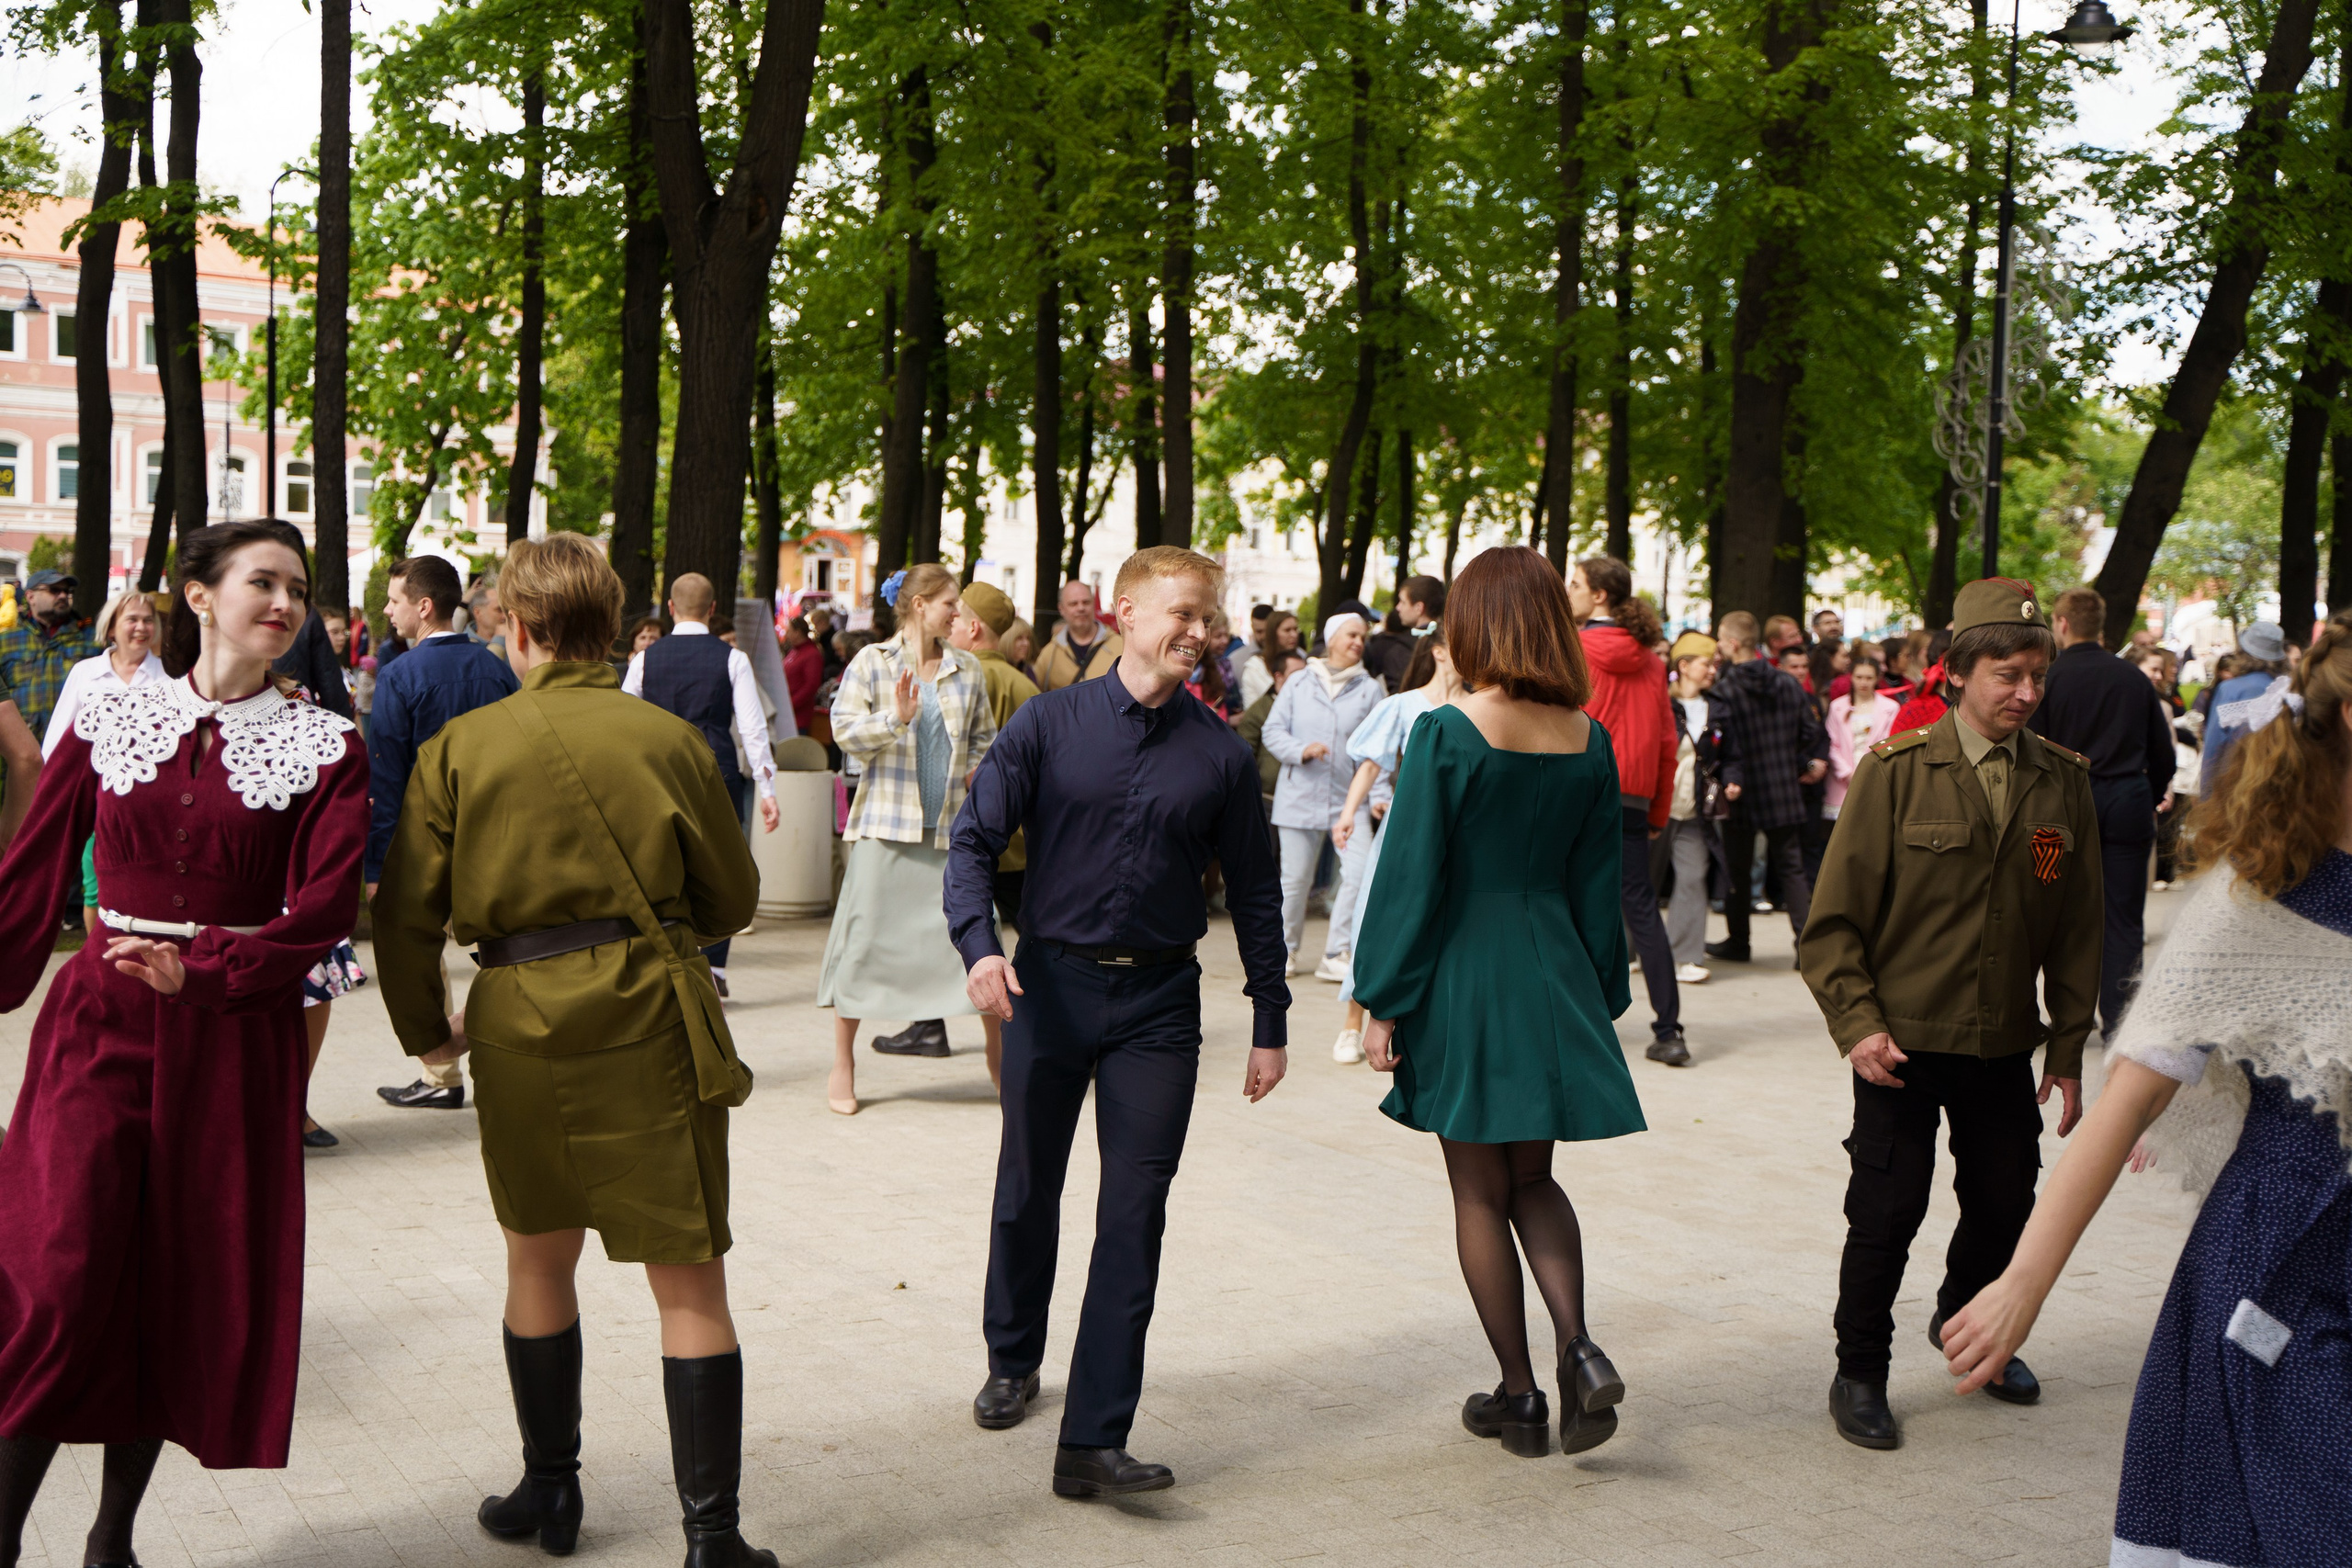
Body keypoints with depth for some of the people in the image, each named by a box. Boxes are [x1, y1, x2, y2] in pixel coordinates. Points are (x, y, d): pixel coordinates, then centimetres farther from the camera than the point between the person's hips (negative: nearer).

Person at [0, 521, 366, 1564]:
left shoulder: (323, 747, 1)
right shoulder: (109, 723, 5)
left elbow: (325, 907, -8)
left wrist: (200, 968, -20)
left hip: (237, 1032, 0)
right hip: (99, 1019, 0)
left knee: (188, 1284, 5)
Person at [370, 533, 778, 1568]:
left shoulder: (460, 746, -1)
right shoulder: (666, 738, -2)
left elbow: (406, 912, 0)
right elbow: (732, 899, 6)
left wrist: (425, 1030, 16)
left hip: (519, 1022, 2)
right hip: (651, 1017, -2)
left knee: (539, 1261, 21)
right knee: (688, 1280, 3)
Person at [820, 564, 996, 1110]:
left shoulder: (967, 668, 11)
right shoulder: (872, 662, 1)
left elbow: (984, 736, 20)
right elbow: (844, 730, -7)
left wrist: (973, 775, 3)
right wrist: (895, 718, -21)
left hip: (952, 824, 3)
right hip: (886, 821, -3)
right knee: (866, 935, -1)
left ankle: (999, 1050, 17)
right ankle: (843, 1067, 10)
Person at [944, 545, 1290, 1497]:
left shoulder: (1220, 754, 0)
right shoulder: (1048, 725, -3)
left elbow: (1253, 892, 7)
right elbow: (975, 840, -4)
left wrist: (1270, 1024, 8)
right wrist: (979, 945, -21)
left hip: (1159, 1001, 0)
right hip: (1049, 984, 0)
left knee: (1134, 1211, -5)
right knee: (1028, 1192, 14)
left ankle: (1094, 1441, -1)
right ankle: (1012, 1364, 39)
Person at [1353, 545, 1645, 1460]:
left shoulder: (1447, 735, -14)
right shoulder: (1590, 741, 0)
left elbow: (1409, 876, -12)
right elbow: (1600, 882, 7)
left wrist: (1383, 1003, -6)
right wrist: (1599, 999, 15)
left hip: (1464, 972, -4)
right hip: (1555, 975, 4)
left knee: (1481, 1194, 9)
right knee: (1533, 1180, 19)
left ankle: (1519, 1396, 15)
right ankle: (1578, 1352, -1)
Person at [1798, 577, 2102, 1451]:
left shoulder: (2062, 781, 2)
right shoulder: (1897, 772, -9)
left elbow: (2076, 926, 8)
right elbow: (1836, 916, -7)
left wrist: (2068, 1048, 7)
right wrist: (1858, 1023, -15)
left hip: (2004, 1047, 4)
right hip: (1902, 1041, -3)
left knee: (2006, 1202, 12)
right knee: (1887, 1212, 0)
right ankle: (1860, 1375, 19)